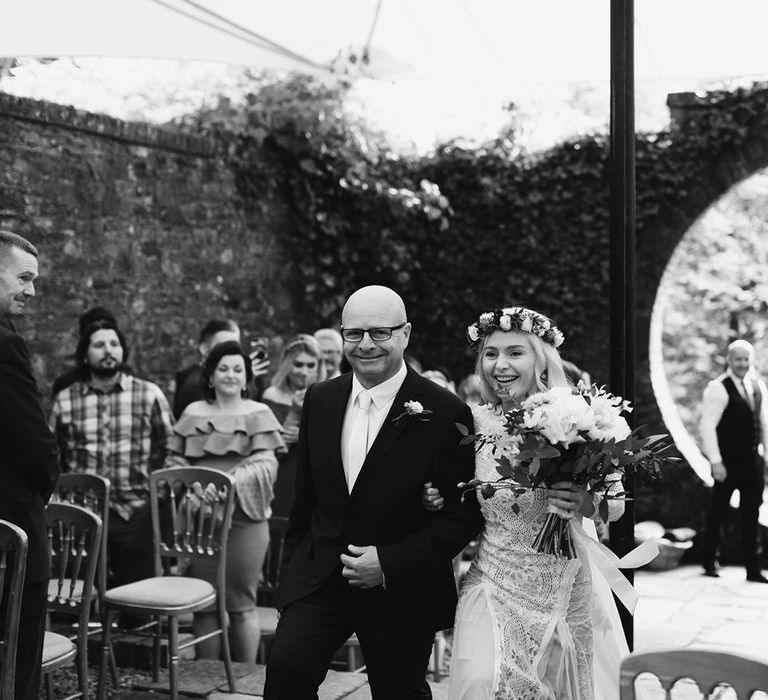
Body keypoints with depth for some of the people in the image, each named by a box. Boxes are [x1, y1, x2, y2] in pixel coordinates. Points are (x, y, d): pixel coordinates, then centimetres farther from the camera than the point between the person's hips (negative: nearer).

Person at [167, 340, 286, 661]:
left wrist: (231, 481, -20)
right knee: (204, 604, 4)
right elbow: (174, 462, 10)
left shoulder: (259, 415, 6)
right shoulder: (193, 413, 13)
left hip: (244, 518, -2)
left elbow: (265, 466, -5)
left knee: (242, 604, 1)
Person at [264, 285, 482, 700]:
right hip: (317, 578, 3)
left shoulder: (445, 413, -12)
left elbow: (465, 514, -12)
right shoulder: (320, 400, 4)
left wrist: (391, 564, -17)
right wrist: (294, 566, 14)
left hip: (401, 592, -3)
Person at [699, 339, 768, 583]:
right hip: (728, 462, -5)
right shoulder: (718, 388, -12)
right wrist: (715, 461, -17)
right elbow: (708, 426, -14)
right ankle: (709, 561, 23)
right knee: (718, 511, 7)